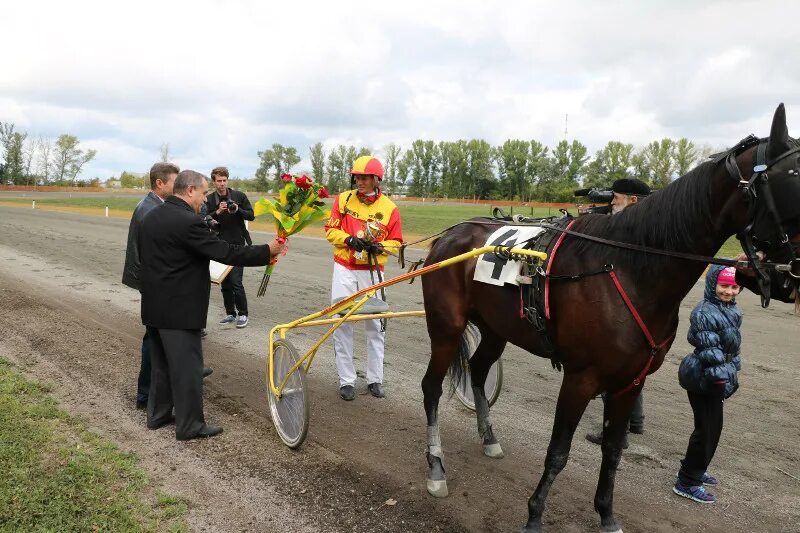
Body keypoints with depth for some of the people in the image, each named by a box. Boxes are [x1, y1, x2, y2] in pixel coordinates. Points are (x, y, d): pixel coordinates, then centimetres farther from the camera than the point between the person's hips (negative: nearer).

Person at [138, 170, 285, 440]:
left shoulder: (150, 217, 8)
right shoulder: (188, 222, -21)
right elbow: (225, 252, -22)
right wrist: (266, 251, -14)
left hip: (154, 305, 9)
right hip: (179, 308, -9)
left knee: (161, 362, 20)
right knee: (187, 366, 1)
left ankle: (158, 414, 31)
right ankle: (190, 425, 10)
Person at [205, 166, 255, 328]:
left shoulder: (239, 196, 0)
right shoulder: (209, 200, 3)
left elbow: (251, 216, 0)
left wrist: (237, 210, -18)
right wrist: (217, 212, -21)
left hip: (237, 245, -3)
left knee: (236, 281, -9)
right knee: (224, 283, 9)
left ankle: (242, 313, 6)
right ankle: (230, 313, 22)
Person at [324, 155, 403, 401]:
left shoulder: (389, 208, -2)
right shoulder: (343, 199, 1)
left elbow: (395, 242, 1)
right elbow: (330, 230, 3)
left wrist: (378, 247, -18)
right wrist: (349, 239, -15)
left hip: (372, 272, 0)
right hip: (344, 270, 1)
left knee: (375, 325, 5)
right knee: (342, 323, 0)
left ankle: (375, 378, 18)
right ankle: (346, 380, 10)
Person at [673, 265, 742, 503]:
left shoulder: (732, 309, 8)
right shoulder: (705, 313, -21)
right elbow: (710, 352, -22)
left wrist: (733, 374, 19)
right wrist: (722, 379, -21)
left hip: (723, 377, 9)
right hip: (704, 379, -9)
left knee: (709, 427, 20)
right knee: (709, 429, -3)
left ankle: (695, 469, 38)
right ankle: (687, 482, 9)